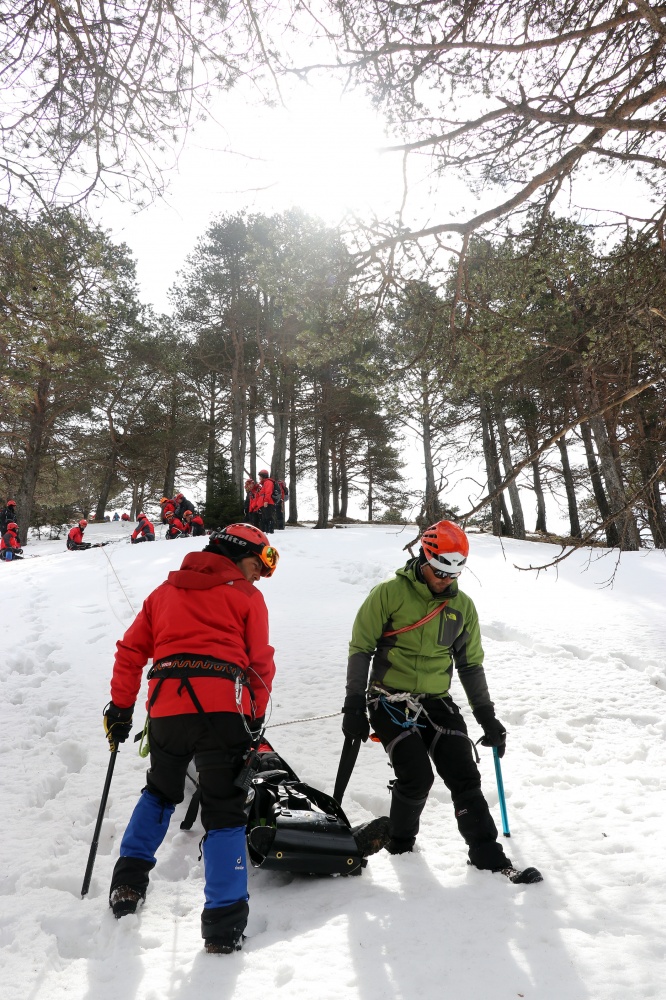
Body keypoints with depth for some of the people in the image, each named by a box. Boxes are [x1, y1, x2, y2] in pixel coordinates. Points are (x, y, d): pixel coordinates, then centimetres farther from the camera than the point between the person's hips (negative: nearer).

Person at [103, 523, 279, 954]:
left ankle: (128, 883, 28)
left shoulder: (166, 590, 20)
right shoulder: (246, 595, 8)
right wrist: (257, 718, 16)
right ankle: (224, 925, 8)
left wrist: (120, 708, 22)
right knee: (225, 813, 8)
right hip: (223, 709, -4)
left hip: (166, 708, 4)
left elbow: (131, 651, 17)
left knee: (160, 792, 30)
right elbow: (260, 663, 6)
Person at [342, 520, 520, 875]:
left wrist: (487, 717, 11)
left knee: (465, 778, -4)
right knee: (417, 778, -12)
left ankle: (487, 854, 12)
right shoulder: (389, 594, -10)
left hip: (437, 703, 4)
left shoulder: (462, 606, 3)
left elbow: (471, 664, 12)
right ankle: (400, 841, 17)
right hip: (390, 702, -4)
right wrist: (354, 706, -9)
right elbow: (360, 649, -6)